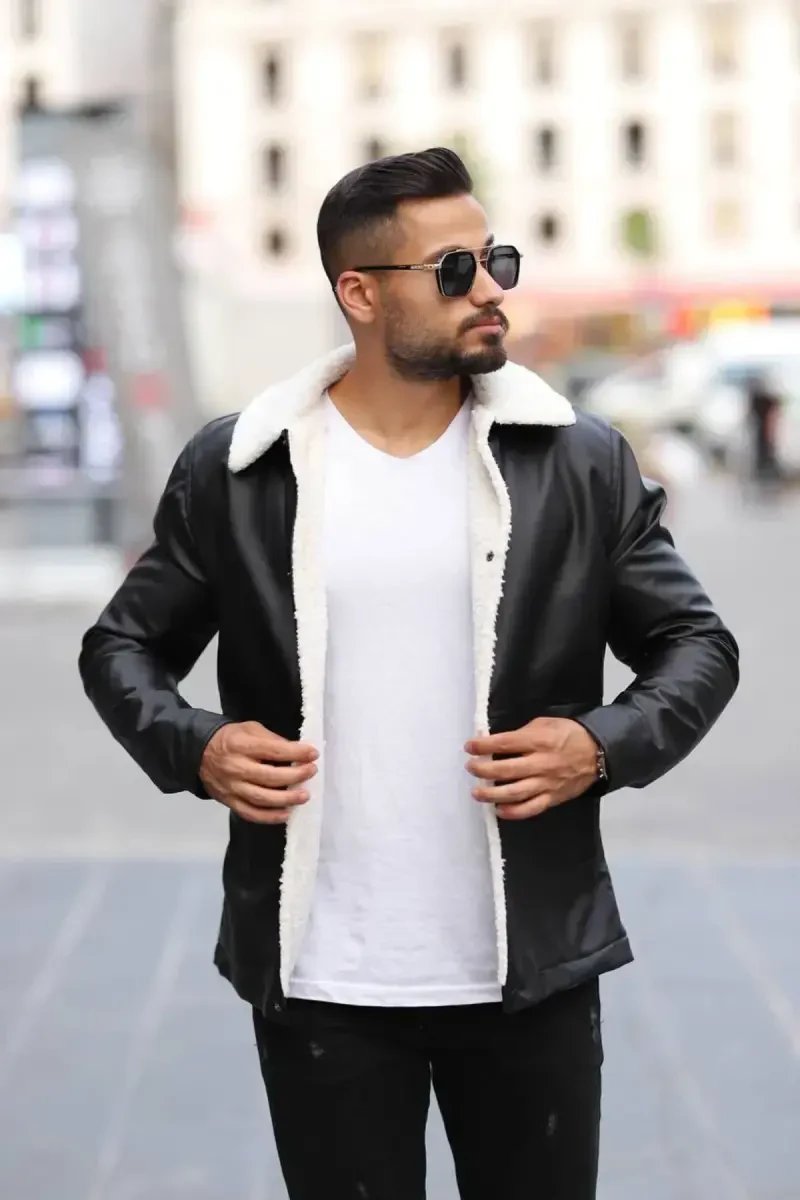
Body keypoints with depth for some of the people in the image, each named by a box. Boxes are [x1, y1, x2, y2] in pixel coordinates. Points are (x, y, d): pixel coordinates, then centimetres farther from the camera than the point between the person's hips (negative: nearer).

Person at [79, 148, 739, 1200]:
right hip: (320, 983, 0)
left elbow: (696, 644, 8)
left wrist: (605, 747, -11)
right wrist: (192, 748, -9)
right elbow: (123, 646, 10)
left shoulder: (581, 463, 0)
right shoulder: (233, 471, 0)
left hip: (530, 973, 1)